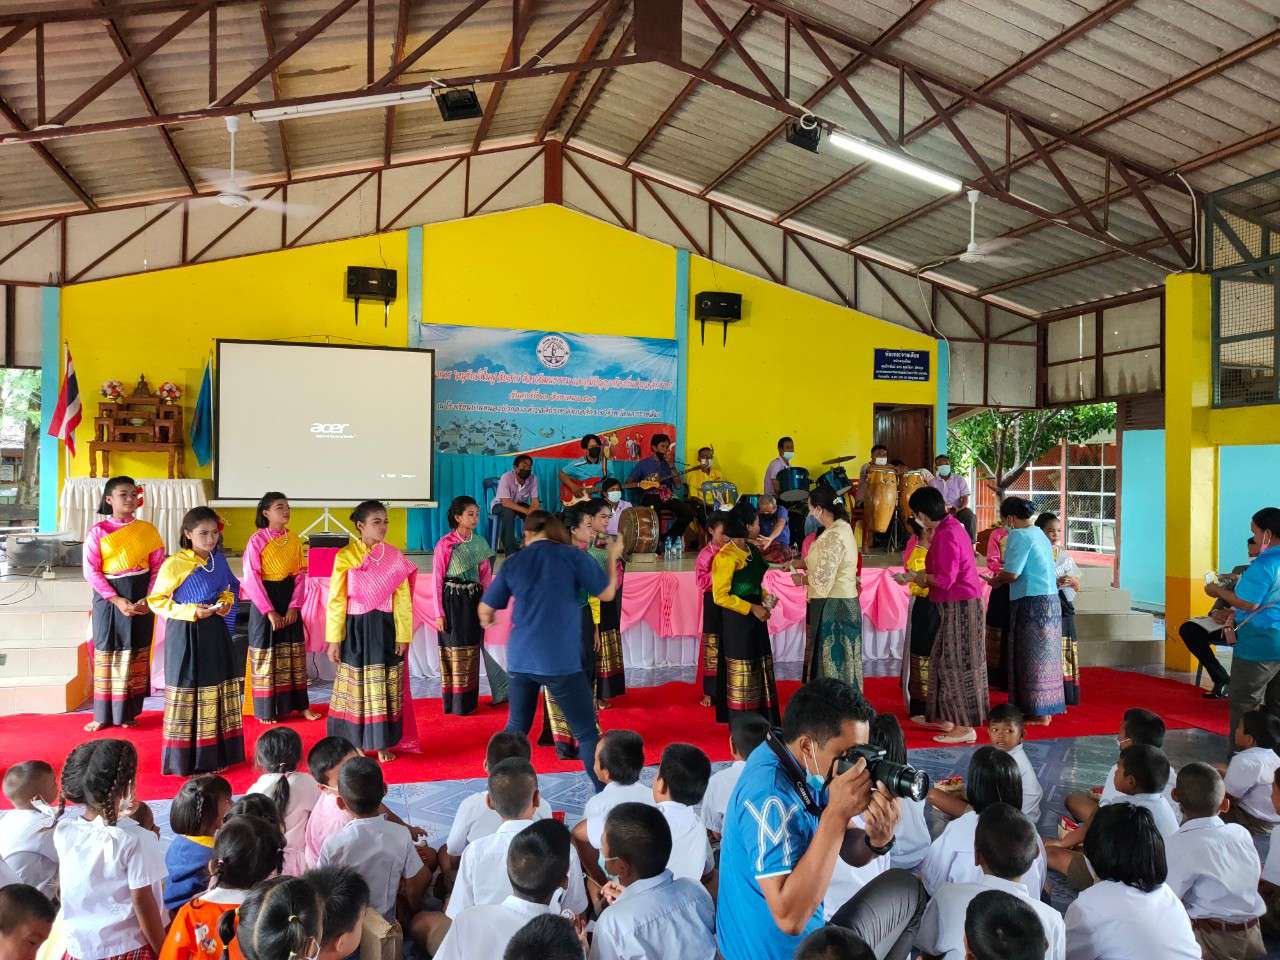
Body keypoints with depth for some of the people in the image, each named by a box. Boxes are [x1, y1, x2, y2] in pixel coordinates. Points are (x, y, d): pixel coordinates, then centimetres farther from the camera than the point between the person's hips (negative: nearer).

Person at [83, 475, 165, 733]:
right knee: (107, 652, 4)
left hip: (141, 599, 1)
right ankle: (103, 714, 14)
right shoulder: (98, 531, -2)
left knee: (136, 653, 6)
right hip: (109, 598, -1)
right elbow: (91, 571, -7)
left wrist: (149, 598, -11)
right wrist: (117, 599, -16)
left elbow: (158, 567, 2)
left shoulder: (147, 530, 3)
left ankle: (128, 712, 17)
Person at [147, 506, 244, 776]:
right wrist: (191, 612, -19)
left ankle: (216, 754, 25)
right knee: (188, 693, 1)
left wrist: (226, 603, -4)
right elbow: (156, 601, -10)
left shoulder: (218, 559, 3)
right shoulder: (174, 564, -14)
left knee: (217, 691, 12)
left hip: (215, 632, 6)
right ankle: (187, 759, 13)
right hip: (186, 635, -6)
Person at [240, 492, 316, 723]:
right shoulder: (257, 541, -10)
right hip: (264, 599, -4)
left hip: (289, 600, 4)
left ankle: (299, 704, 20)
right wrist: (269, 611, -16)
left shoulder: (295, 540, 3)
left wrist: (294, 606, -8)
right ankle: (266, 710, 15)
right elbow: (251, 579, -13)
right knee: (265, 654, 3)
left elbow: (301, 575, 3)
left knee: (293, 653, 11)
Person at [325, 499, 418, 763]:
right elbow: (336, 600, -4)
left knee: (384, 686, 7)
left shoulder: (395, 558, 1)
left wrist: (403, 636, -4)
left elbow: (402, 599, 1)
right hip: (356, 629, -1)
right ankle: (352, 743, 22)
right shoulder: (345, 556, -5)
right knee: (355, 686, 8)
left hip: (385, 629, 2)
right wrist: (333, 639, -6)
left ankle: (382, 743, 19)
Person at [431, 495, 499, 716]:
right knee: (454, 652, 2)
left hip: (474, 602, 5)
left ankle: (469, 701, 20)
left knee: (471, 652, 10)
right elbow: (437, 580, -8)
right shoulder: (444, 544, -9)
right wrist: (438, 613, -11)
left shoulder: (480, 542, 6)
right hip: (452, 601, -5)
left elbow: (486, 577, 9)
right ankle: (454, 703, 12)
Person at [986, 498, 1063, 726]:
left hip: (1032, 602, -9)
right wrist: (1001, 577, 16)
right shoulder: (1039, 533, 14)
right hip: (1050, 599, 9)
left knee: (1032, 656, -1)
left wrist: (995, 580, 2)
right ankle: (1047, 707, 22)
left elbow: (1012, 573, -18)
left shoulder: (1019, 536, -13)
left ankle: (1039, 714, 4)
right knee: (1044, 655, 15)